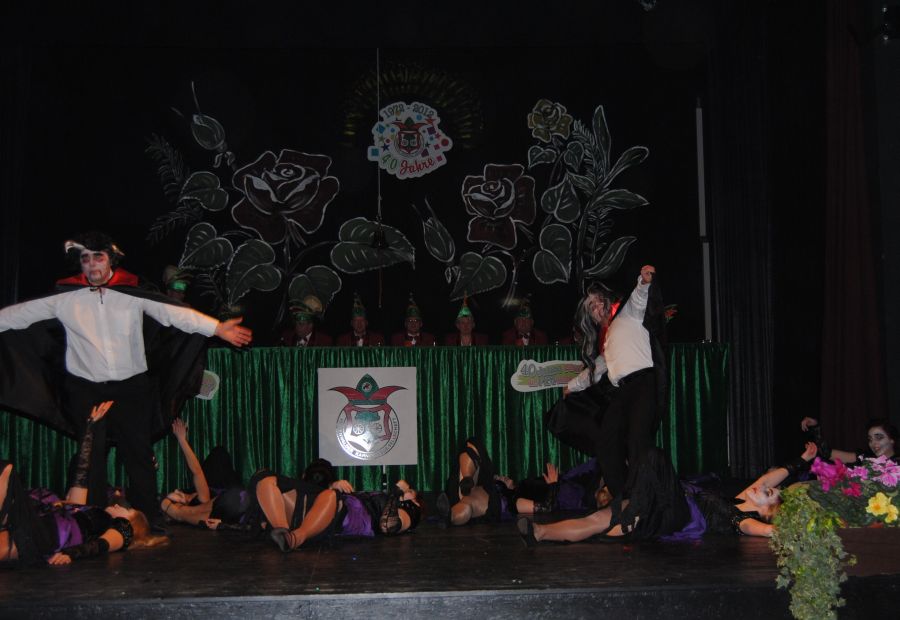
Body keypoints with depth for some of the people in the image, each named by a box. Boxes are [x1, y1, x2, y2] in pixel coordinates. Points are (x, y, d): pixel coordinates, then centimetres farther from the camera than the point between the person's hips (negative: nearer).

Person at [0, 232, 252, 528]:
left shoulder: (133, 295, -3)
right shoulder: (64, 298, -1)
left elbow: (175, 313, -8)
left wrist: (218, 328, -17)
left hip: (131, 387, 0)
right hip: (86, 390, 1)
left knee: (139, 453, 5)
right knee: (91, 457, 8)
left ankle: (150, 519, 14)